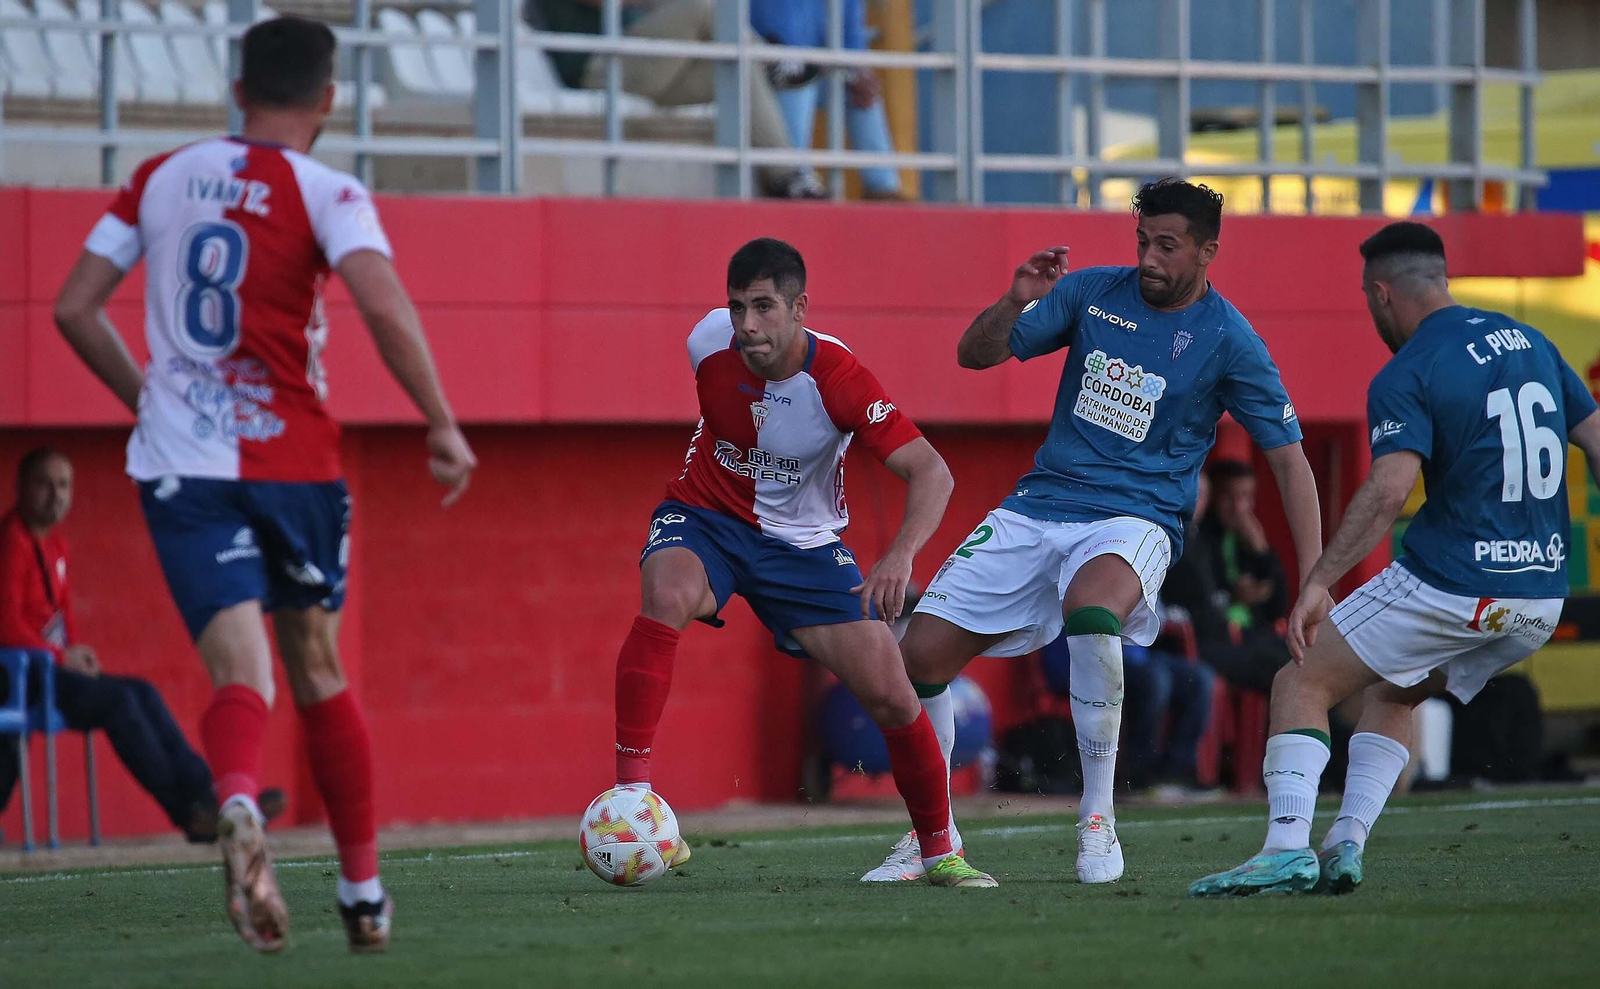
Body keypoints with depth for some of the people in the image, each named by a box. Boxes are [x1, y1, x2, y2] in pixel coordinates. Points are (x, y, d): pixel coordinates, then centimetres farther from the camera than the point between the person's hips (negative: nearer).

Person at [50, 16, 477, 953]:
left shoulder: (161, 179, 9)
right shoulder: (324, 194, -4)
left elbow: (75, 308, 11)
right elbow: (388, 310, -20)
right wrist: (443, 426, -13)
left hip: (179, 463, 2)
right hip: (292, 459, -2)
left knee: (242, 673, -7)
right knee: (319, 673, 15)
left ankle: (238, 805, -41)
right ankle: (364, 893, 20)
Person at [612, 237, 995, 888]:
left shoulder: (837, 379, -26)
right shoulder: (709, 342, -17)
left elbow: (932, 473, -31)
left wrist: (900, 556, -47)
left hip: (802, 541, 0)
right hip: (705, 518, 1)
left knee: (892, 696, -7)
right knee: (666, 598, -35)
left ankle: (940, 850, 17)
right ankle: (629, 796, -34)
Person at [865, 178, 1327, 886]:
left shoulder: (1230, 342, -5)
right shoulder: (1093, 292, 4)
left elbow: (1289, 460, -2)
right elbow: (974, 354, 6)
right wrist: (1016, 301, -15)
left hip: (1136, 519, -4)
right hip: (1039, 504, 4)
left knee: (1090, 608, -39)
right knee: (921, 653, -5)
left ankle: (1097, 820, -24)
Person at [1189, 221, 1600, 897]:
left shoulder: (1404, 378, -9)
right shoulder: (1530, 342, 12)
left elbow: (1389, 489, -22)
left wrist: (1318, 582, -22)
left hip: (1448, 587, -7)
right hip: (1542, 601, 7)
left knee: (1302, 685, 5)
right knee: (1392, 694, 27)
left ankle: (1288, 848, -11)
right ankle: (1345, 846, 13)